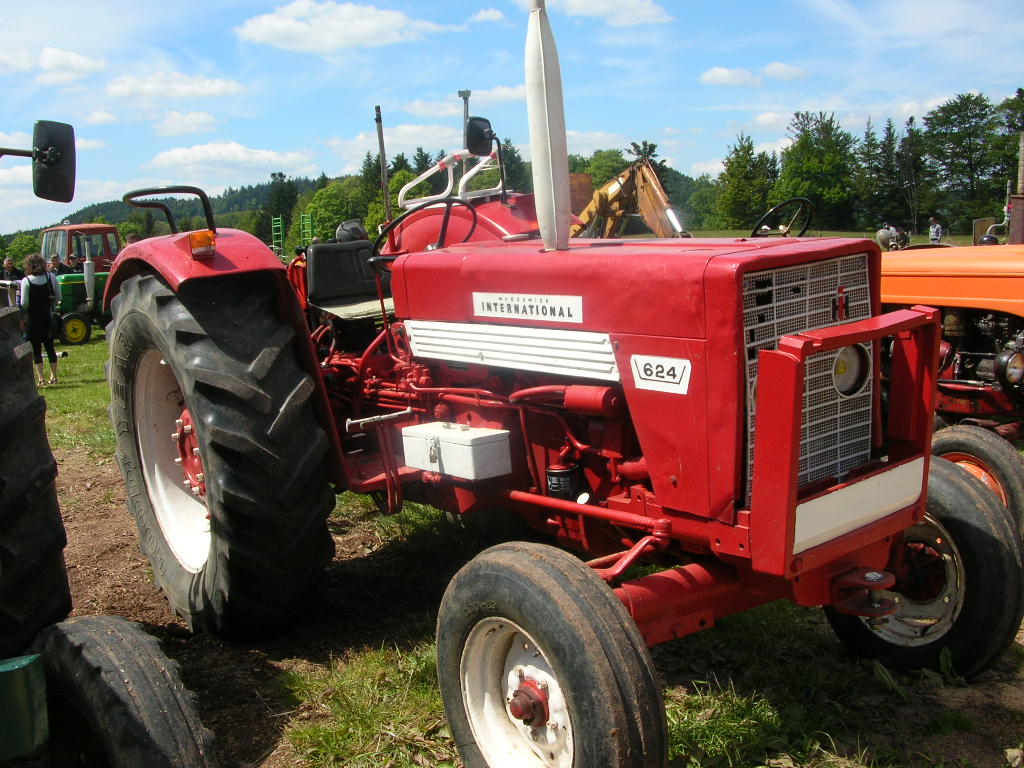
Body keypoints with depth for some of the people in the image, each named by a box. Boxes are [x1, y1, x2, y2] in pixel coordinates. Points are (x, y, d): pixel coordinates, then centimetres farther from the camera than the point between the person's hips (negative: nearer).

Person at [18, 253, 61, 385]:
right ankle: (54, 376, 14)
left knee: (36, 348, 3)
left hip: (33, 318, -3)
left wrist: (26, 312, 8)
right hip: (48, 315, 3)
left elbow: (24, 303, -12)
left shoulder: (26, 281, -11)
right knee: (50, 346, 12)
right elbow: (58, 297, 1)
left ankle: (41, 378, -2)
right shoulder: (51, 277, -2)